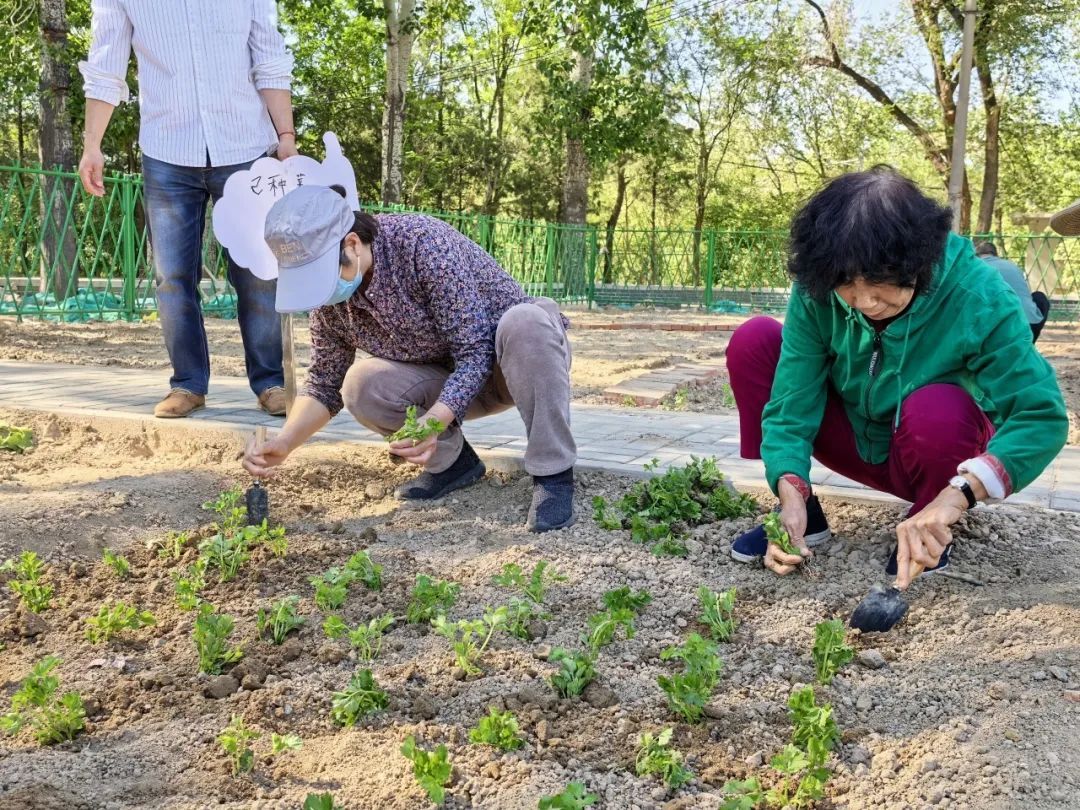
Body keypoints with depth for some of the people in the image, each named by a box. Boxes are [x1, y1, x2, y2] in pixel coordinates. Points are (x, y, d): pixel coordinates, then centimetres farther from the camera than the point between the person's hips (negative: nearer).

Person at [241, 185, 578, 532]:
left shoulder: (423, 242, -30)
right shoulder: (330, 299, -11)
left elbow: (476, 351, -31)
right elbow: (325, 384, 0)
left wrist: (434, 421, -46)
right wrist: (283, 443, -17)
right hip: (447, 380, 5)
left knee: (525, 321, -39)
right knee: (361, 384, -22)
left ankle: (553, 474, -27)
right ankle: (453, 461, 1)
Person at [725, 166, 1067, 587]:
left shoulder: (976, 298, -31)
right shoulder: (816, 290, -23)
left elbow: (1043, 416, -35)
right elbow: (792, 399, -22)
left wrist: (955, 497, -49)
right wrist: (791, 495, -38)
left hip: (935, 455, -3)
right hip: (856, 441, 3)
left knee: (936, 408, -39)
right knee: (753, 341, -16)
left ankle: (930, 535, -8)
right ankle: (805, 517, -6)